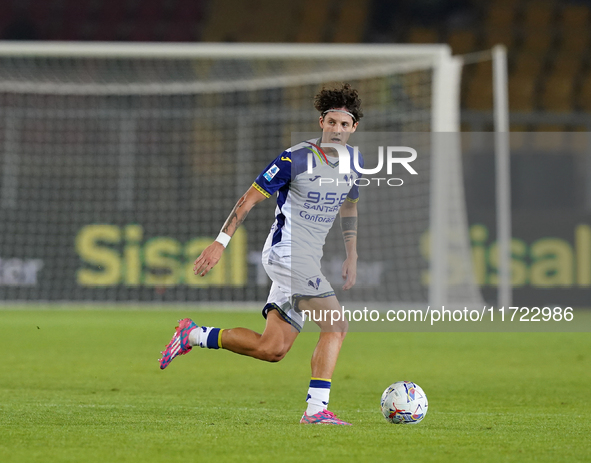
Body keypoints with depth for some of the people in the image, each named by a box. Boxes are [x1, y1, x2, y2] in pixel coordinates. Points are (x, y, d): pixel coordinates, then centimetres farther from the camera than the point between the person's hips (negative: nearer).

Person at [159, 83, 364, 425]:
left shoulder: (354, 160, 9)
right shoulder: (296, 159, -13)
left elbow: (349, 206, 26)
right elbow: (250, 198, -8)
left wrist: (352, 257, 23)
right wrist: (221, 242, -13)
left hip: (308, 261, 8)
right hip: (286, 252, -8)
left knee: (271, 348, 3)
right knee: (337, 326, -19)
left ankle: (193, 334, 16)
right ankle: (317, 408, -17)